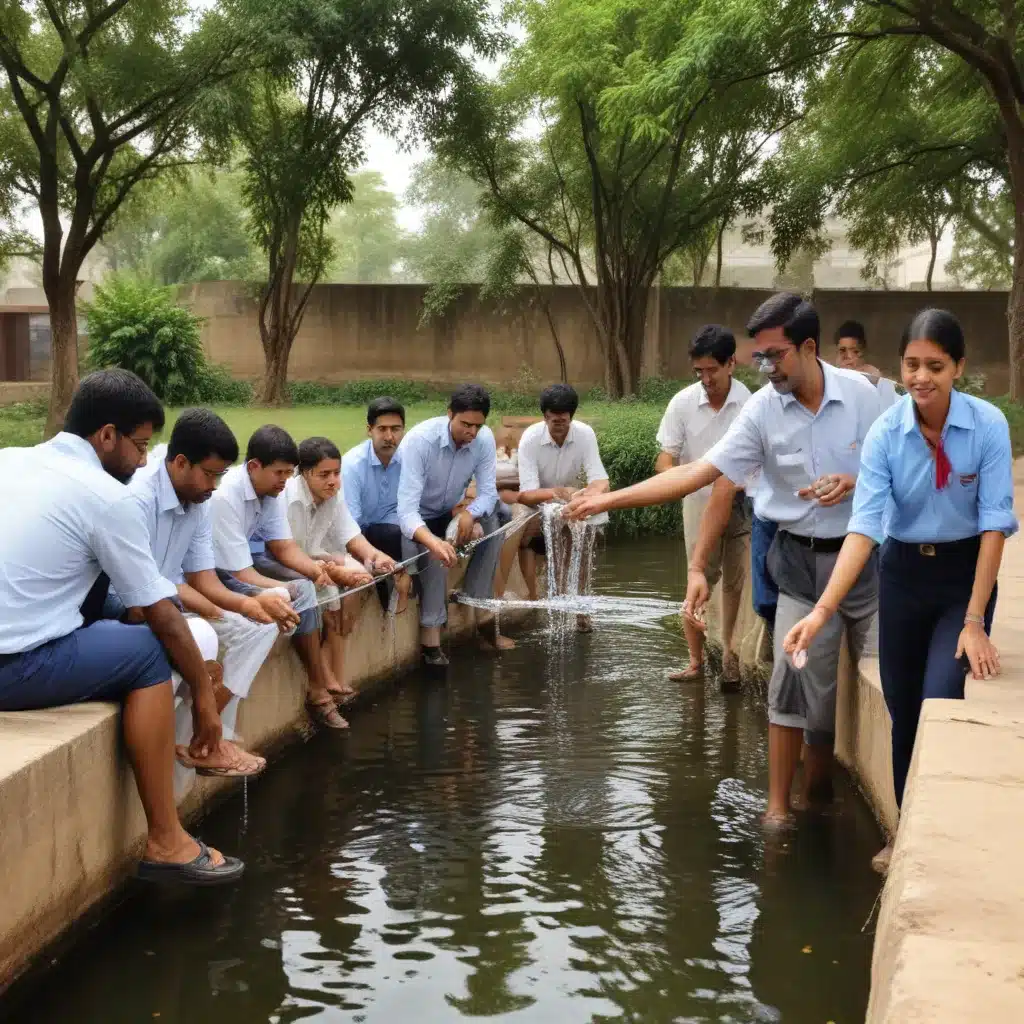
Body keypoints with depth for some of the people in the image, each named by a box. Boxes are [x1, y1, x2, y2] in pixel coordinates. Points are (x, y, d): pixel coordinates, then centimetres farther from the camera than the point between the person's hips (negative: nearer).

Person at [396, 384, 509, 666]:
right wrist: (433, 541, -58)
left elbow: (488, 493, -13)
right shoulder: (420, 440, -32)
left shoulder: (485, 439, -17)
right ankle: (430, 633, -28)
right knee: (436, 552, -34)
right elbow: (406, 510, -39)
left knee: (491, 522, -18)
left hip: (449, 514, 6)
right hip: (416, 520, -6)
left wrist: (469, 515, -37)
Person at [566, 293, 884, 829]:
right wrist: (608, 499, -18)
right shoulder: (762, 410, -10)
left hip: (866, 553, 1)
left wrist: (853, 482, -20)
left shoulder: (859, 392, -8)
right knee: (796, 677, -3)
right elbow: (699, 472, -13)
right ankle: (779, 803, 7)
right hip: (804, 561, -1)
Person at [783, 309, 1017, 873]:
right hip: (903, 574, 2)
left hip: (965, 573, -2)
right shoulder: (885, 433, -14)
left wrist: (974, 621, -17)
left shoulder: (988, 425, -17)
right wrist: (823, 610, -31)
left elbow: (994, 524, -15)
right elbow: (863, 526, -20)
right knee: (902, 713, 9)